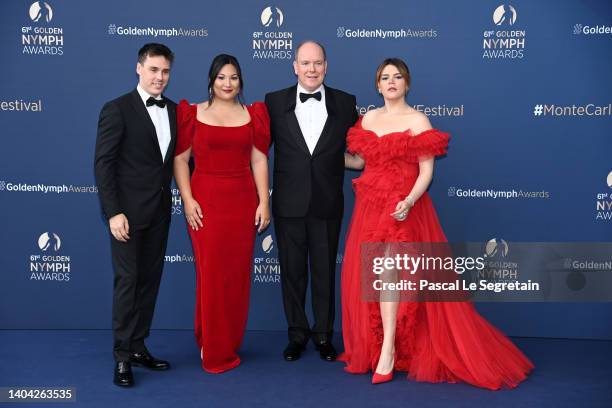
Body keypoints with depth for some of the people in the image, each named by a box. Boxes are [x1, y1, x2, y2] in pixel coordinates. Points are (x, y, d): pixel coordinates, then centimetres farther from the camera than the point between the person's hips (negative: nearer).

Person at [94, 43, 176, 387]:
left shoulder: (175, 111, 9)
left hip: (160, 211, 6)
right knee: (127, 281, 0)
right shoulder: (117, 109, -8)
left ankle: (139, 347, 23)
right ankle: (123, 356, 12)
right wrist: (114, 212, -17)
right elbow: (103, 164, -11)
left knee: (150, 280, 11)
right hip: (128, 211, -5)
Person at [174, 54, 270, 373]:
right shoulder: (193, 113, 3)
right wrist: (187, 200, -9)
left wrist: (264, 202, -1)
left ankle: (231, 344, 24)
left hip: (243, 201, 2)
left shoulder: (252, 115, 9)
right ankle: (213, 350, 15)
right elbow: (180, 159, 1)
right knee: (210, 274, 0)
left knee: (238, 274, 7)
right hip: (205, 201, -2)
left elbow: (259, 160, 6)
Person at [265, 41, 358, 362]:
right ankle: (297, 335, 27)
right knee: (292, 271, 10)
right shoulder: (274, 102, 1)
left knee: (325, 272, 11)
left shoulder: (345, 103, 2)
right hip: (288, 203, 0)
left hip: (327, 204, 0)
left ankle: (324, 335, 27)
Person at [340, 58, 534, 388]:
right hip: (369, 206, 6)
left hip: (402, 208, -5)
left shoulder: (417, 120, -5)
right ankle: (370, 346, 20)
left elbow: (426, 171, -10)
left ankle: (388, 351, -7)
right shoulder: (368, 118, 12)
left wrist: (409, 201, -24)